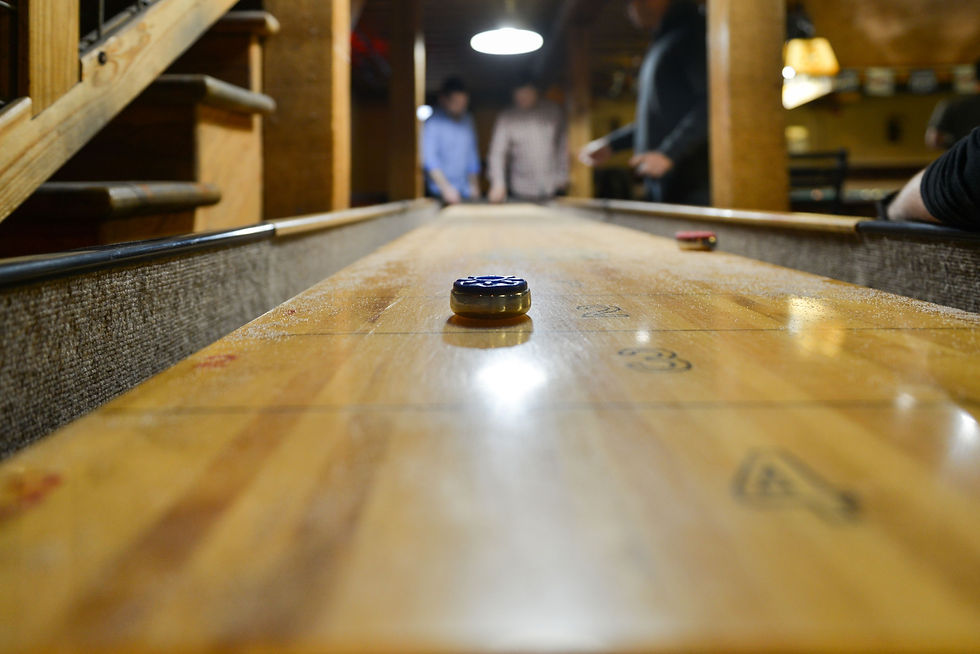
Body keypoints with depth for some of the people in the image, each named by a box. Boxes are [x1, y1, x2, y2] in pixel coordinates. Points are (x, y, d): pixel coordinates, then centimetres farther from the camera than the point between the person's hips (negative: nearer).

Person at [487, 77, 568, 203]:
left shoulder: (554, 111, 5)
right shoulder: (507, 118, -3)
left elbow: (562, 142, 14)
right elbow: (496, 153, -9)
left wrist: (562, 174, 12)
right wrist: (498, 185, -21)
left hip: (552, 188, 2)